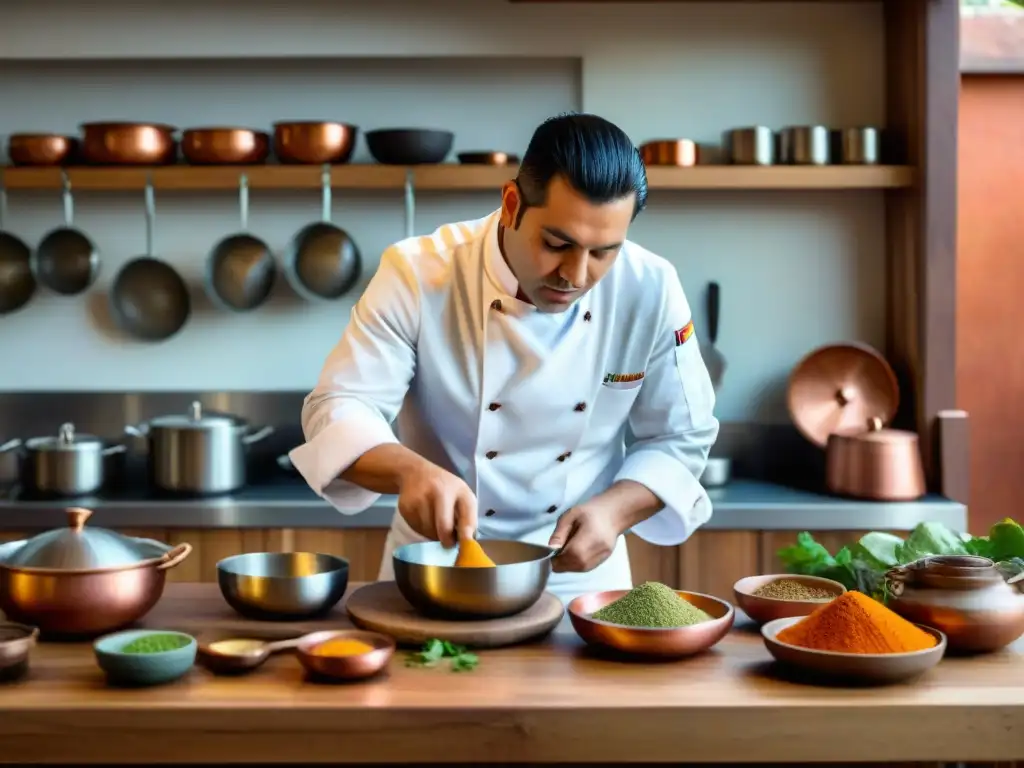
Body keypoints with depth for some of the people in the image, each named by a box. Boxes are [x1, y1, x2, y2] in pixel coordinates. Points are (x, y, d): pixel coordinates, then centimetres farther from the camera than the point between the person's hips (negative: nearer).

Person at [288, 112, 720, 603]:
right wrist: (410, 470, -36)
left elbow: (680, 438, 0)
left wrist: (613, 511, -18)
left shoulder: (650, 291, -11)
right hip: (435, 565, -1)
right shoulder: (417, 274, -16)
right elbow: (337, 412, -16)